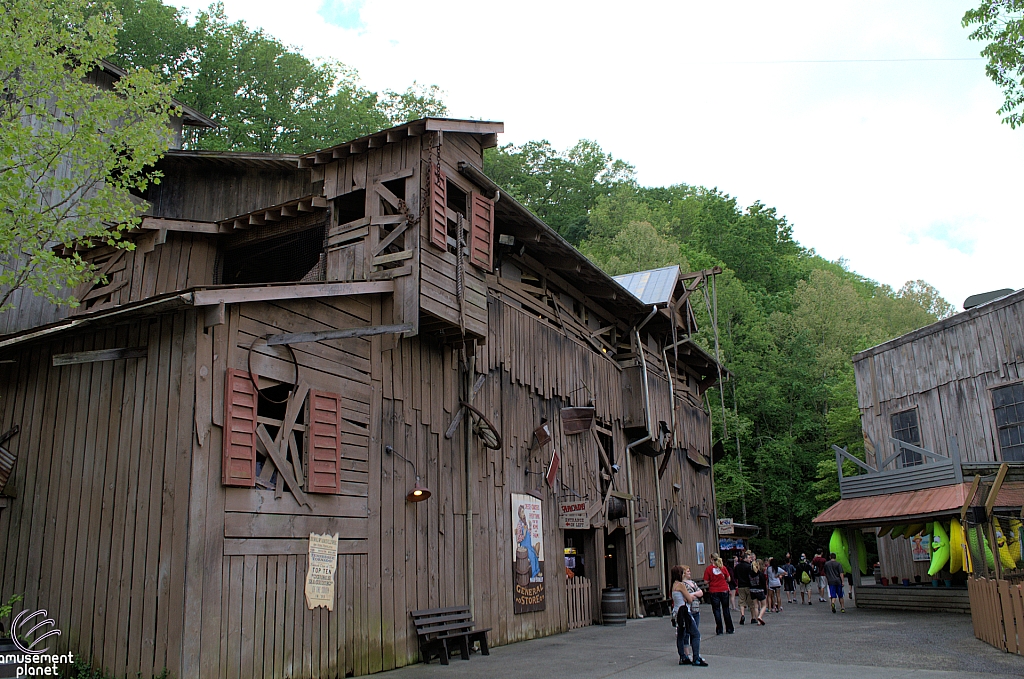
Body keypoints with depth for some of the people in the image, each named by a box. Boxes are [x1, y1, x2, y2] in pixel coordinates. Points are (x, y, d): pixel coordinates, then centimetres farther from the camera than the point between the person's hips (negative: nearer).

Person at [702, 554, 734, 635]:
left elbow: (706, 581, -9)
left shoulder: (708, 569, -7)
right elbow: (728, 579, 3)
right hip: (724, 590, 2)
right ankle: (729, 629, 17)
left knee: (716, 610, 5)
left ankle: (719, 630, 5)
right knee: (726, 609, 12)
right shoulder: (723, 567, -2)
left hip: (714, 591, -2)